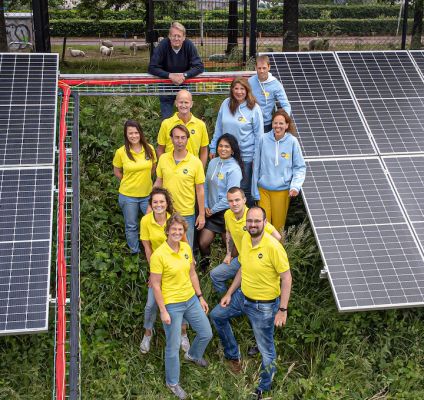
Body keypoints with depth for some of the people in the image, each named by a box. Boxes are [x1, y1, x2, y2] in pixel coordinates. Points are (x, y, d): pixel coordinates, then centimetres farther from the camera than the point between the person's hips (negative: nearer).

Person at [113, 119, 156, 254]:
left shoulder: (149, 149, -6)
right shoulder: (121, 152, -11)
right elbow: (117, 171, 3)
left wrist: (144, 180, 8)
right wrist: (130, 182, 3)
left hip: (148, 194, 2)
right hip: (128, 195, -1)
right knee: (131, 226, 13)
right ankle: (135, 252, 31)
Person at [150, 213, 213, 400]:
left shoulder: (186, 248, -2)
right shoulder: (159, 255, -21)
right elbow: (155, 285, -16)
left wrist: (200, 297, 12)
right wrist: (163, 311, -15)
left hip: (191, 300, 6)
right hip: (172, 305, -6)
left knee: (206, 334, 19)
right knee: (173, 346, 7)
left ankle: (193, 355, 51)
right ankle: (172, 382, 30)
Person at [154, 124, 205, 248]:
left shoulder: (196, 162, -10)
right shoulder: (163, 159, -3)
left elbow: (200, 189, -5)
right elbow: (158, 183, 8)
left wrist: (202, 214, -4)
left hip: (186, 214, -2)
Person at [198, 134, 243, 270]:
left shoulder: (234, 169, -17)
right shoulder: (213, 163, 2)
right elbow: (206, 186, 9)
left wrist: (213, 210, -11)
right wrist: (205, 206, -1)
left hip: (226, 212, -5)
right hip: (211, 212, 5)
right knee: (202, 242, 6)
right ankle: (205, 260, 34)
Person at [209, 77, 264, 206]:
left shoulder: (254, 108, -10)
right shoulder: (226, 104, -1)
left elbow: (258, 134, -6)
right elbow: (218, 128, 8)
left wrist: (257, 157, -6)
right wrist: (213, 148, 8)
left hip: (246, 155, -4)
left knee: (244, 187, 6)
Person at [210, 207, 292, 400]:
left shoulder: (273, 246, -28)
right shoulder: (245, 239, -5)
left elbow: (286, 278, -21)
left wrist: (283, 310, -22)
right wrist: (229, 293, 12)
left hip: (264, 306, -7)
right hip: (242, 296, 7)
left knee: (266, 350, 8)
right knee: (217, 315, 24)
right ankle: (233, 355, 42)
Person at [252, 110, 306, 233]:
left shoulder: (292, 141, -9)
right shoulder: (264, 139, -6)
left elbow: (300, 167, 0)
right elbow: (257, 166, 2)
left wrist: (295, 186, -14)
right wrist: (255, 190, 4)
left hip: (282, 190, -1)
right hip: (263, 189, 1)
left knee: (278, 224, 8)